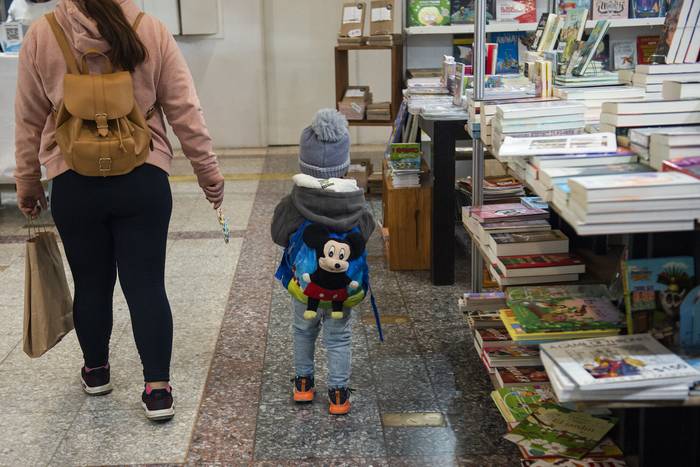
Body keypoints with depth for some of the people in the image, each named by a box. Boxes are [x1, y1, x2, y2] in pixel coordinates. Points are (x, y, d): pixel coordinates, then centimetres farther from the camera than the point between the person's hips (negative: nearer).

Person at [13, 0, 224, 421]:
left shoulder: (41, 35, -3)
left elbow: (29, 120, 5)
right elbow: (186, 112, -3)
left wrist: (28, 185, 16)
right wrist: (210, 174, 6)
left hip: (74, 185, 1)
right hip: (142, 181, 0)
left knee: (91, 283, 16)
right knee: (146, 285, 4)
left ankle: (96, 370, 35)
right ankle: (158, 388, 6)